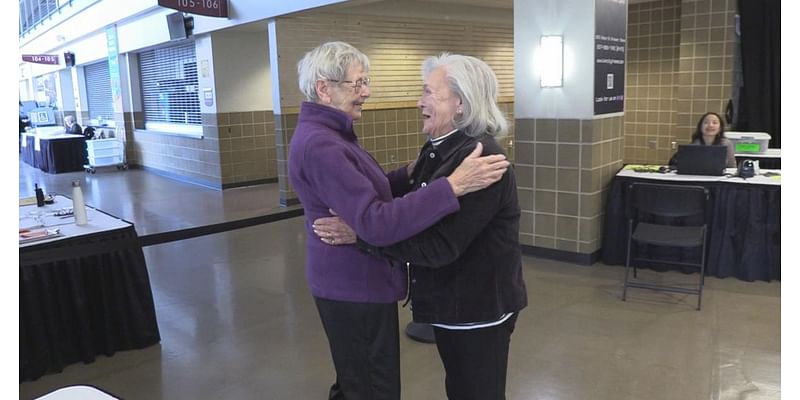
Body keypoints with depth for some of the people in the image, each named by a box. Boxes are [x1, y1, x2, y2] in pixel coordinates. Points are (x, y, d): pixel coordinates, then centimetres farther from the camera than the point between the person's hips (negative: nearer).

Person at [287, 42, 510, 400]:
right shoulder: (319, 145, -26)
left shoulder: (326, 134, 9)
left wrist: (410, 173, -2)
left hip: (354, 280, 10)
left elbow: (364, 193, 13)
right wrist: (453, 185, -36)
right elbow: (376, 223, -34)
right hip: (354, 287, -10)